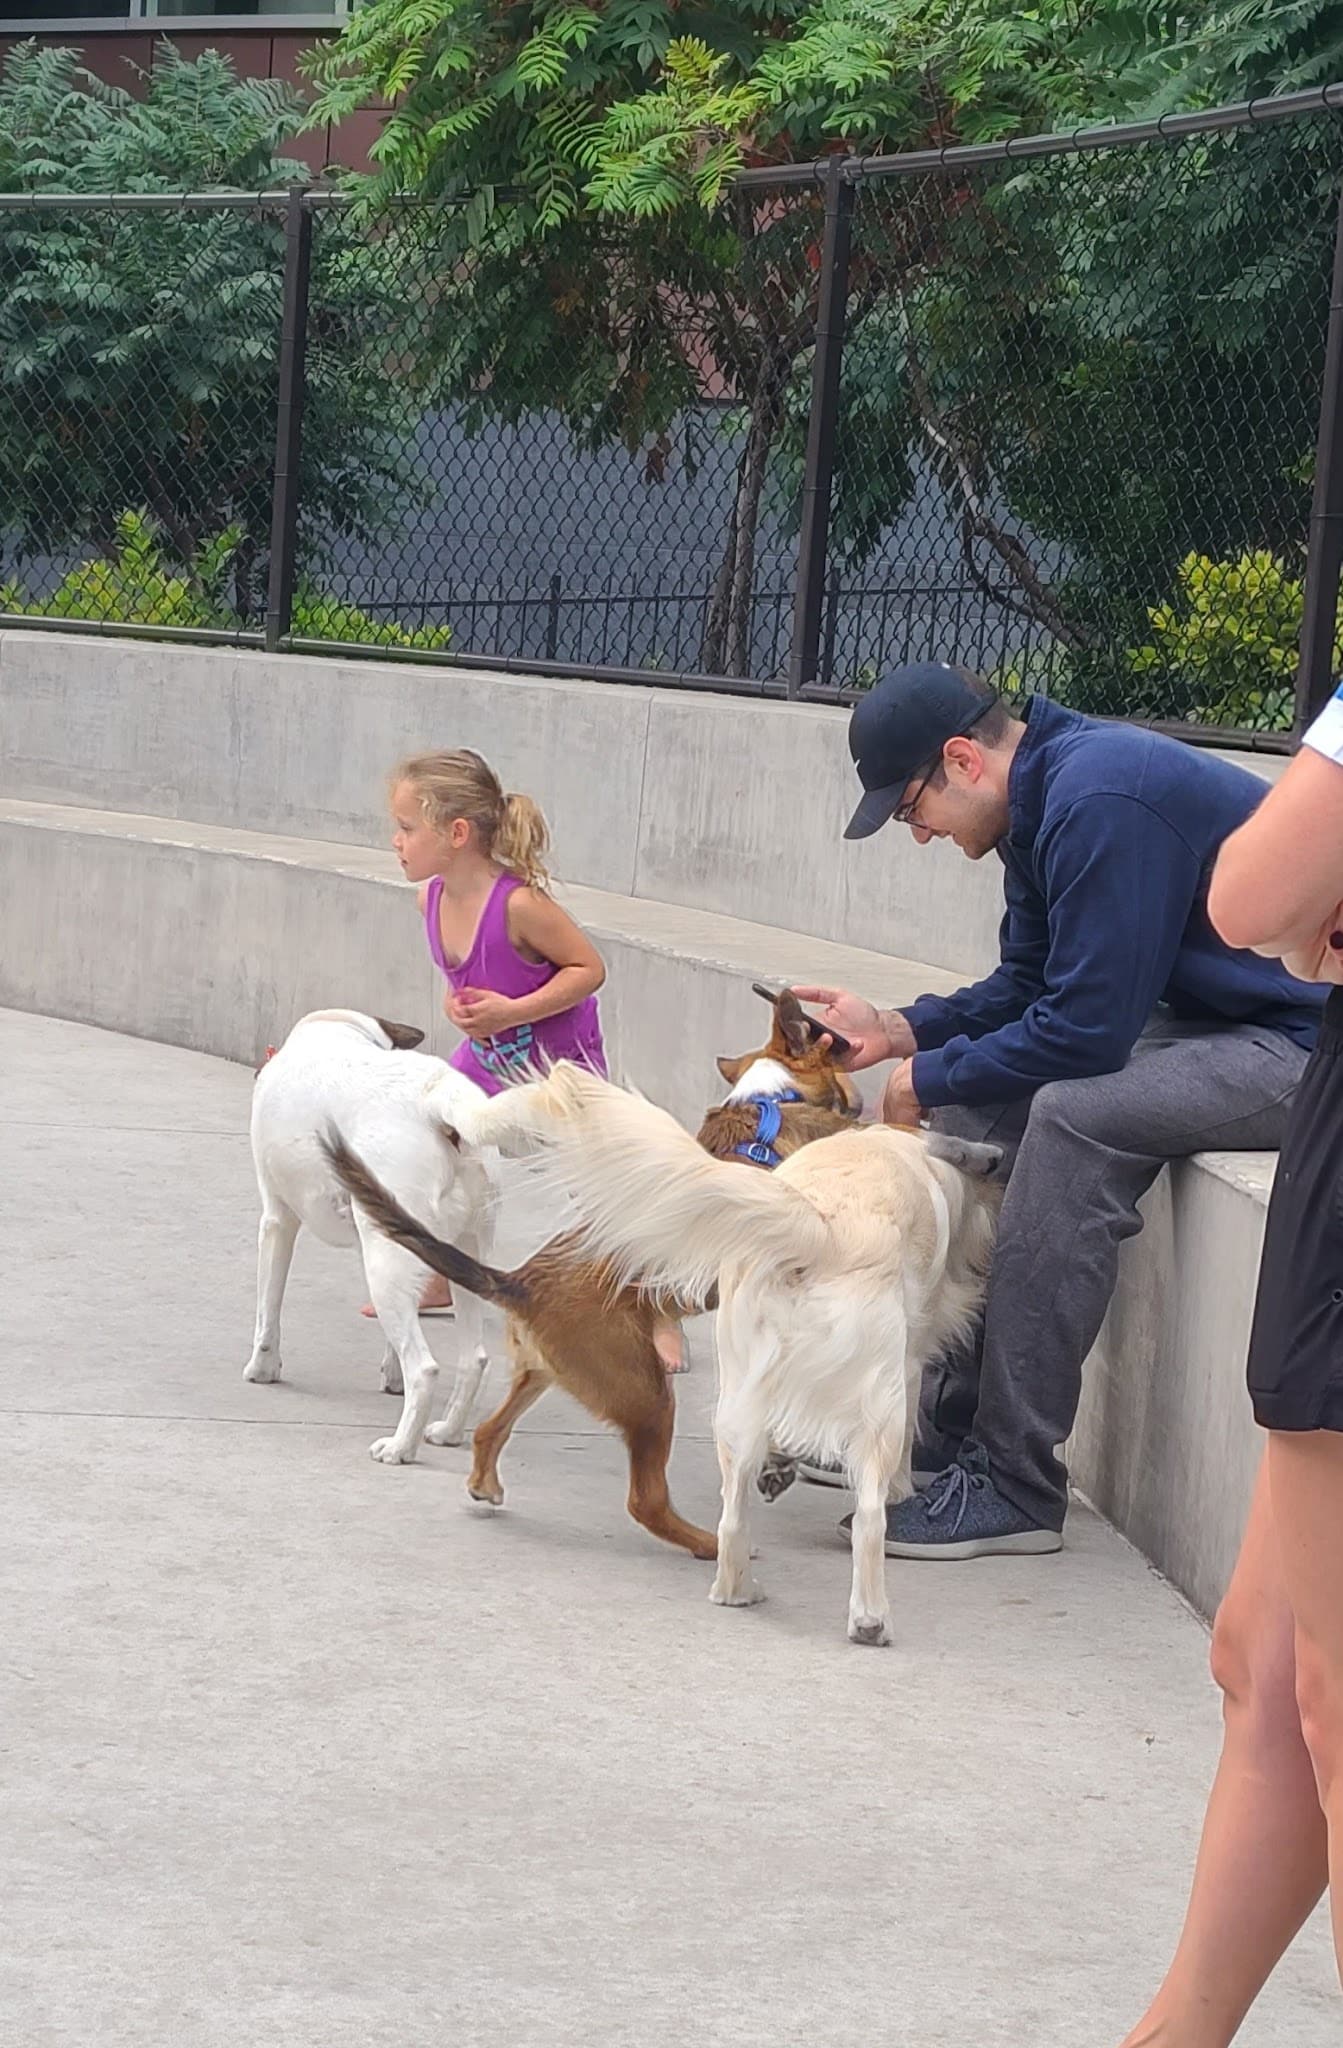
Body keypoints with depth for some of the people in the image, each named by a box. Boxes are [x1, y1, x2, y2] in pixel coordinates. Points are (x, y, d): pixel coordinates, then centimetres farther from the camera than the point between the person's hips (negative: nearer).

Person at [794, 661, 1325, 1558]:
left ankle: (1014, 1483, -22)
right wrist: (901, 1032, 2)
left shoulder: (1100, 802, -24)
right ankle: (951, 1422, 10)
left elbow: (1084, 1028, -23)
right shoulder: (1045, 793, 8)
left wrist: (929, 1078, -11)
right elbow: (1027, 987, 17)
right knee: (975, 1107, 7)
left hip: (1307, 1046, -11)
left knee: (1071, 1116, -28)